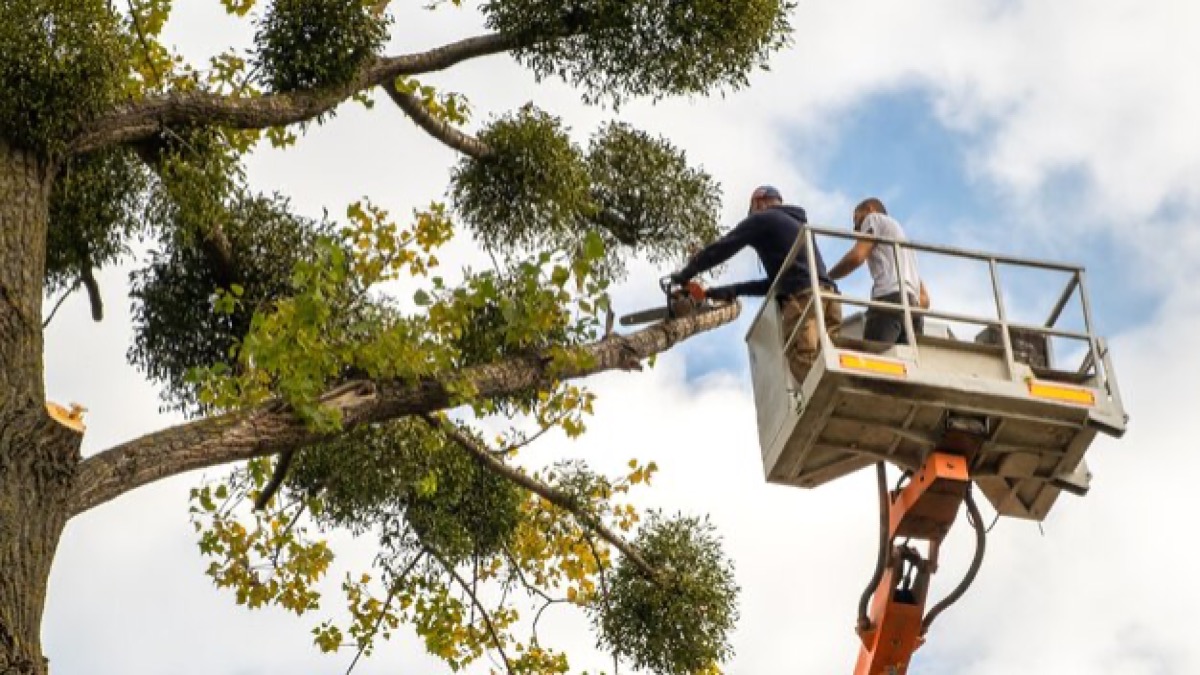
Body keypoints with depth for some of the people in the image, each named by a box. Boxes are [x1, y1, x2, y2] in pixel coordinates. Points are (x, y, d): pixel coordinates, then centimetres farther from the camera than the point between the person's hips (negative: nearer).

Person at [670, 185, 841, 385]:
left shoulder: (762, 219, 12)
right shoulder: (797, 224, 36)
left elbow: (720, 249, 11)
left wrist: (685, 274, 24)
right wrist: (734, 290, 37)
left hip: (804, 300, -8)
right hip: (827, 299, 8)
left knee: (806, 369, -21)